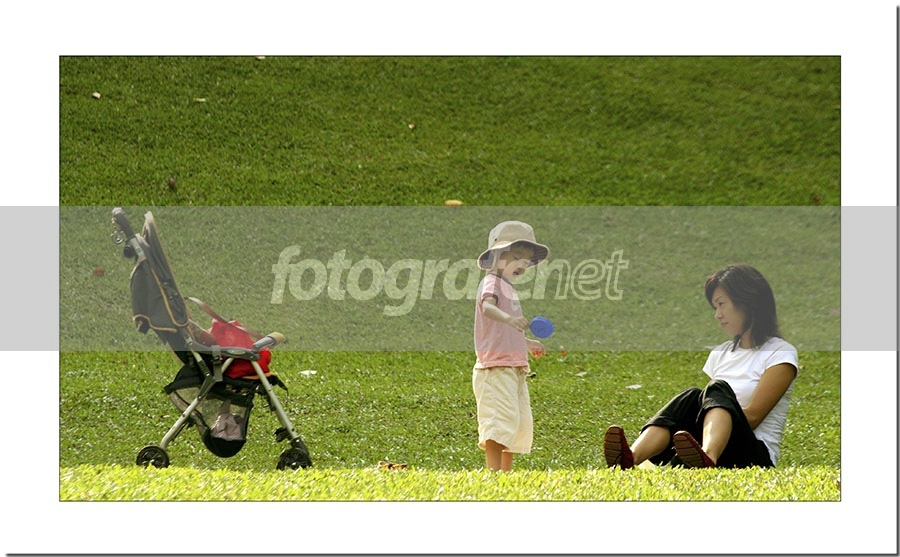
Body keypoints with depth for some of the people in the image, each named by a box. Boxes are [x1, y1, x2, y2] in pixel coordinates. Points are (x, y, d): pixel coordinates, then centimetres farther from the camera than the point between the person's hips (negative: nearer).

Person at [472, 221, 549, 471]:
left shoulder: (508, 288, 23)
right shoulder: (492, 282, -7)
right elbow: (487, 307, -32)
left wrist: (528, 343, 45)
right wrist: (508, 318, -50)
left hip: (514, 369, 10)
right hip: (495, 368, -10)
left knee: (521, 425, 13)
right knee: (501, 421, -19)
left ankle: (506, 473, 20)